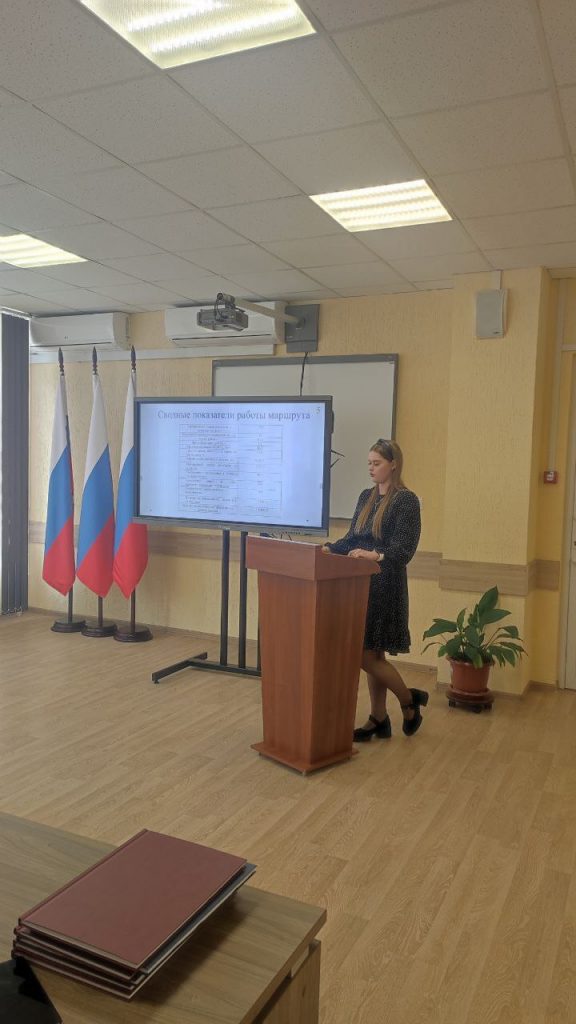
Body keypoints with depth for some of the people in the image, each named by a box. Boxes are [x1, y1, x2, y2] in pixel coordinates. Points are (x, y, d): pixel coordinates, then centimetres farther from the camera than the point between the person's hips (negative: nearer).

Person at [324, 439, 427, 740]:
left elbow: (403, 550, -16)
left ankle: (410, 700, 19)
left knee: (368, 655, -4)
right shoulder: (366, 497, 12)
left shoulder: (406, 500, -10)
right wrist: (329, 549, -2)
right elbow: (352, 539, 14)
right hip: (362, 583, 7)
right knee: (372, 655, 11)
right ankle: (378, 720, 23)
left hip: (385, 587, -7)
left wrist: (376, 555, -32)